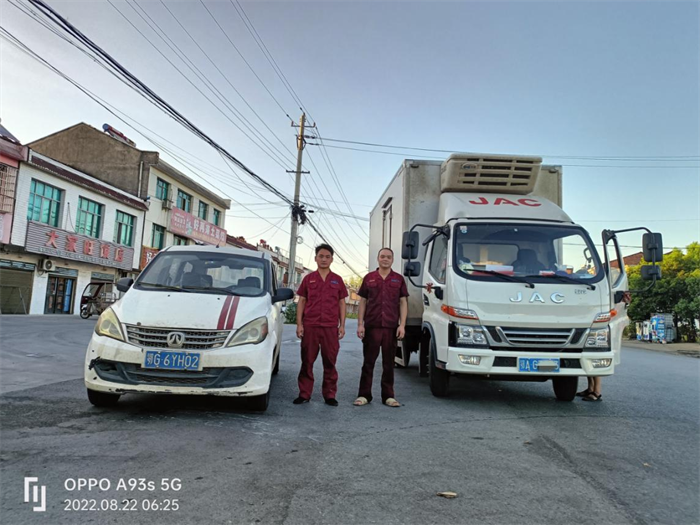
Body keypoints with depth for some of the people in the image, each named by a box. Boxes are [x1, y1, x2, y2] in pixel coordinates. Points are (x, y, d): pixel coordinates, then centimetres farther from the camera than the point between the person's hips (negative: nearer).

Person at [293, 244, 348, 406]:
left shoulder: (337, 280, 9)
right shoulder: (308, 279, 8)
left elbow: (342, 303, 10)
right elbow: (301, 302, 7)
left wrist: (342, 325, 2)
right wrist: (299, 324, -2)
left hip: (330, 327, 0)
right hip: (310, 326, 0)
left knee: (330, 362, 5)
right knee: (307, 361, 5)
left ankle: (330, 395, 14)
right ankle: (304, 394, 13)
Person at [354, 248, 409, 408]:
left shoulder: (399, 279, 8)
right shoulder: (369, 278, 7)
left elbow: (403, 303, 5)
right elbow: (362, 302, 6)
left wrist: (402, 325, -4)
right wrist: (360, 324, -1)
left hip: (391, 327, 1)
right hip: (371, 326, 0)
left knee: (389, 363, 8)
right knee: (368, 362, 5)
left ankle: (388, 396, 16)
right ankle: (364, 395, 13)